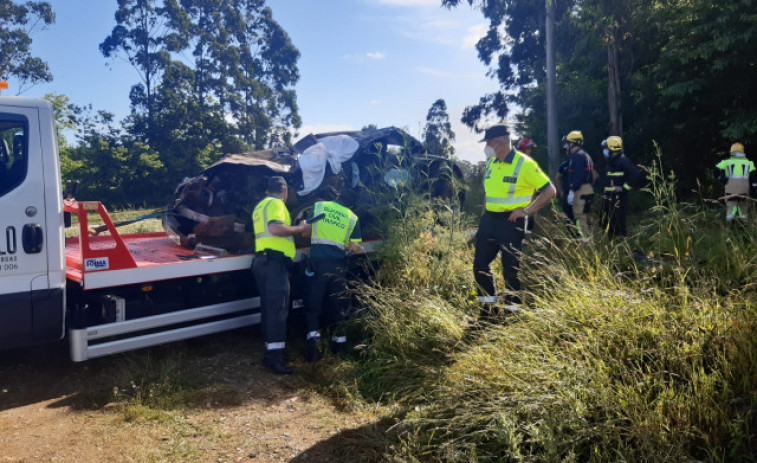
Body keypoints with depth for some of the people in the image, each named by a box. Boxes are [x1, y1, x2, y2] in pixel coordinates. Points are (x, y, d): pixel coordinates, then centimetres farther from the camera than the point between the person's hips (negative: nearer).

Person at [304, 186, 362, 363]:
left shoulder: (318, 206, 4)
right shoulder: (353, 217, 6)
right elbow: (355, 248, 3)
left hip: (317, 263, -1)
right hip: (338, 266, 2)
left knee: (313, 305, 6)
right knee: (337, 305, 14)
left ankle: (312, 338, -9)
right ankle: (339, 342, 23)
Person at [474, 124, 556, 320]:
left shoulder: (524, 164, -11)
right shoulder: (491, 163, 9)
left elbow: (549, 191, -9)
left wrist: (526, 210, -14)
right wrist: (484, 214, 14)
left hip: (510, 222, -7)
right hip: (488, 220, 7)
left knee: (510, 268, 1)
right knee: (480, 264, 9)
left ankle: (512, 309, 16)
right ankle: (487, 307, 23)